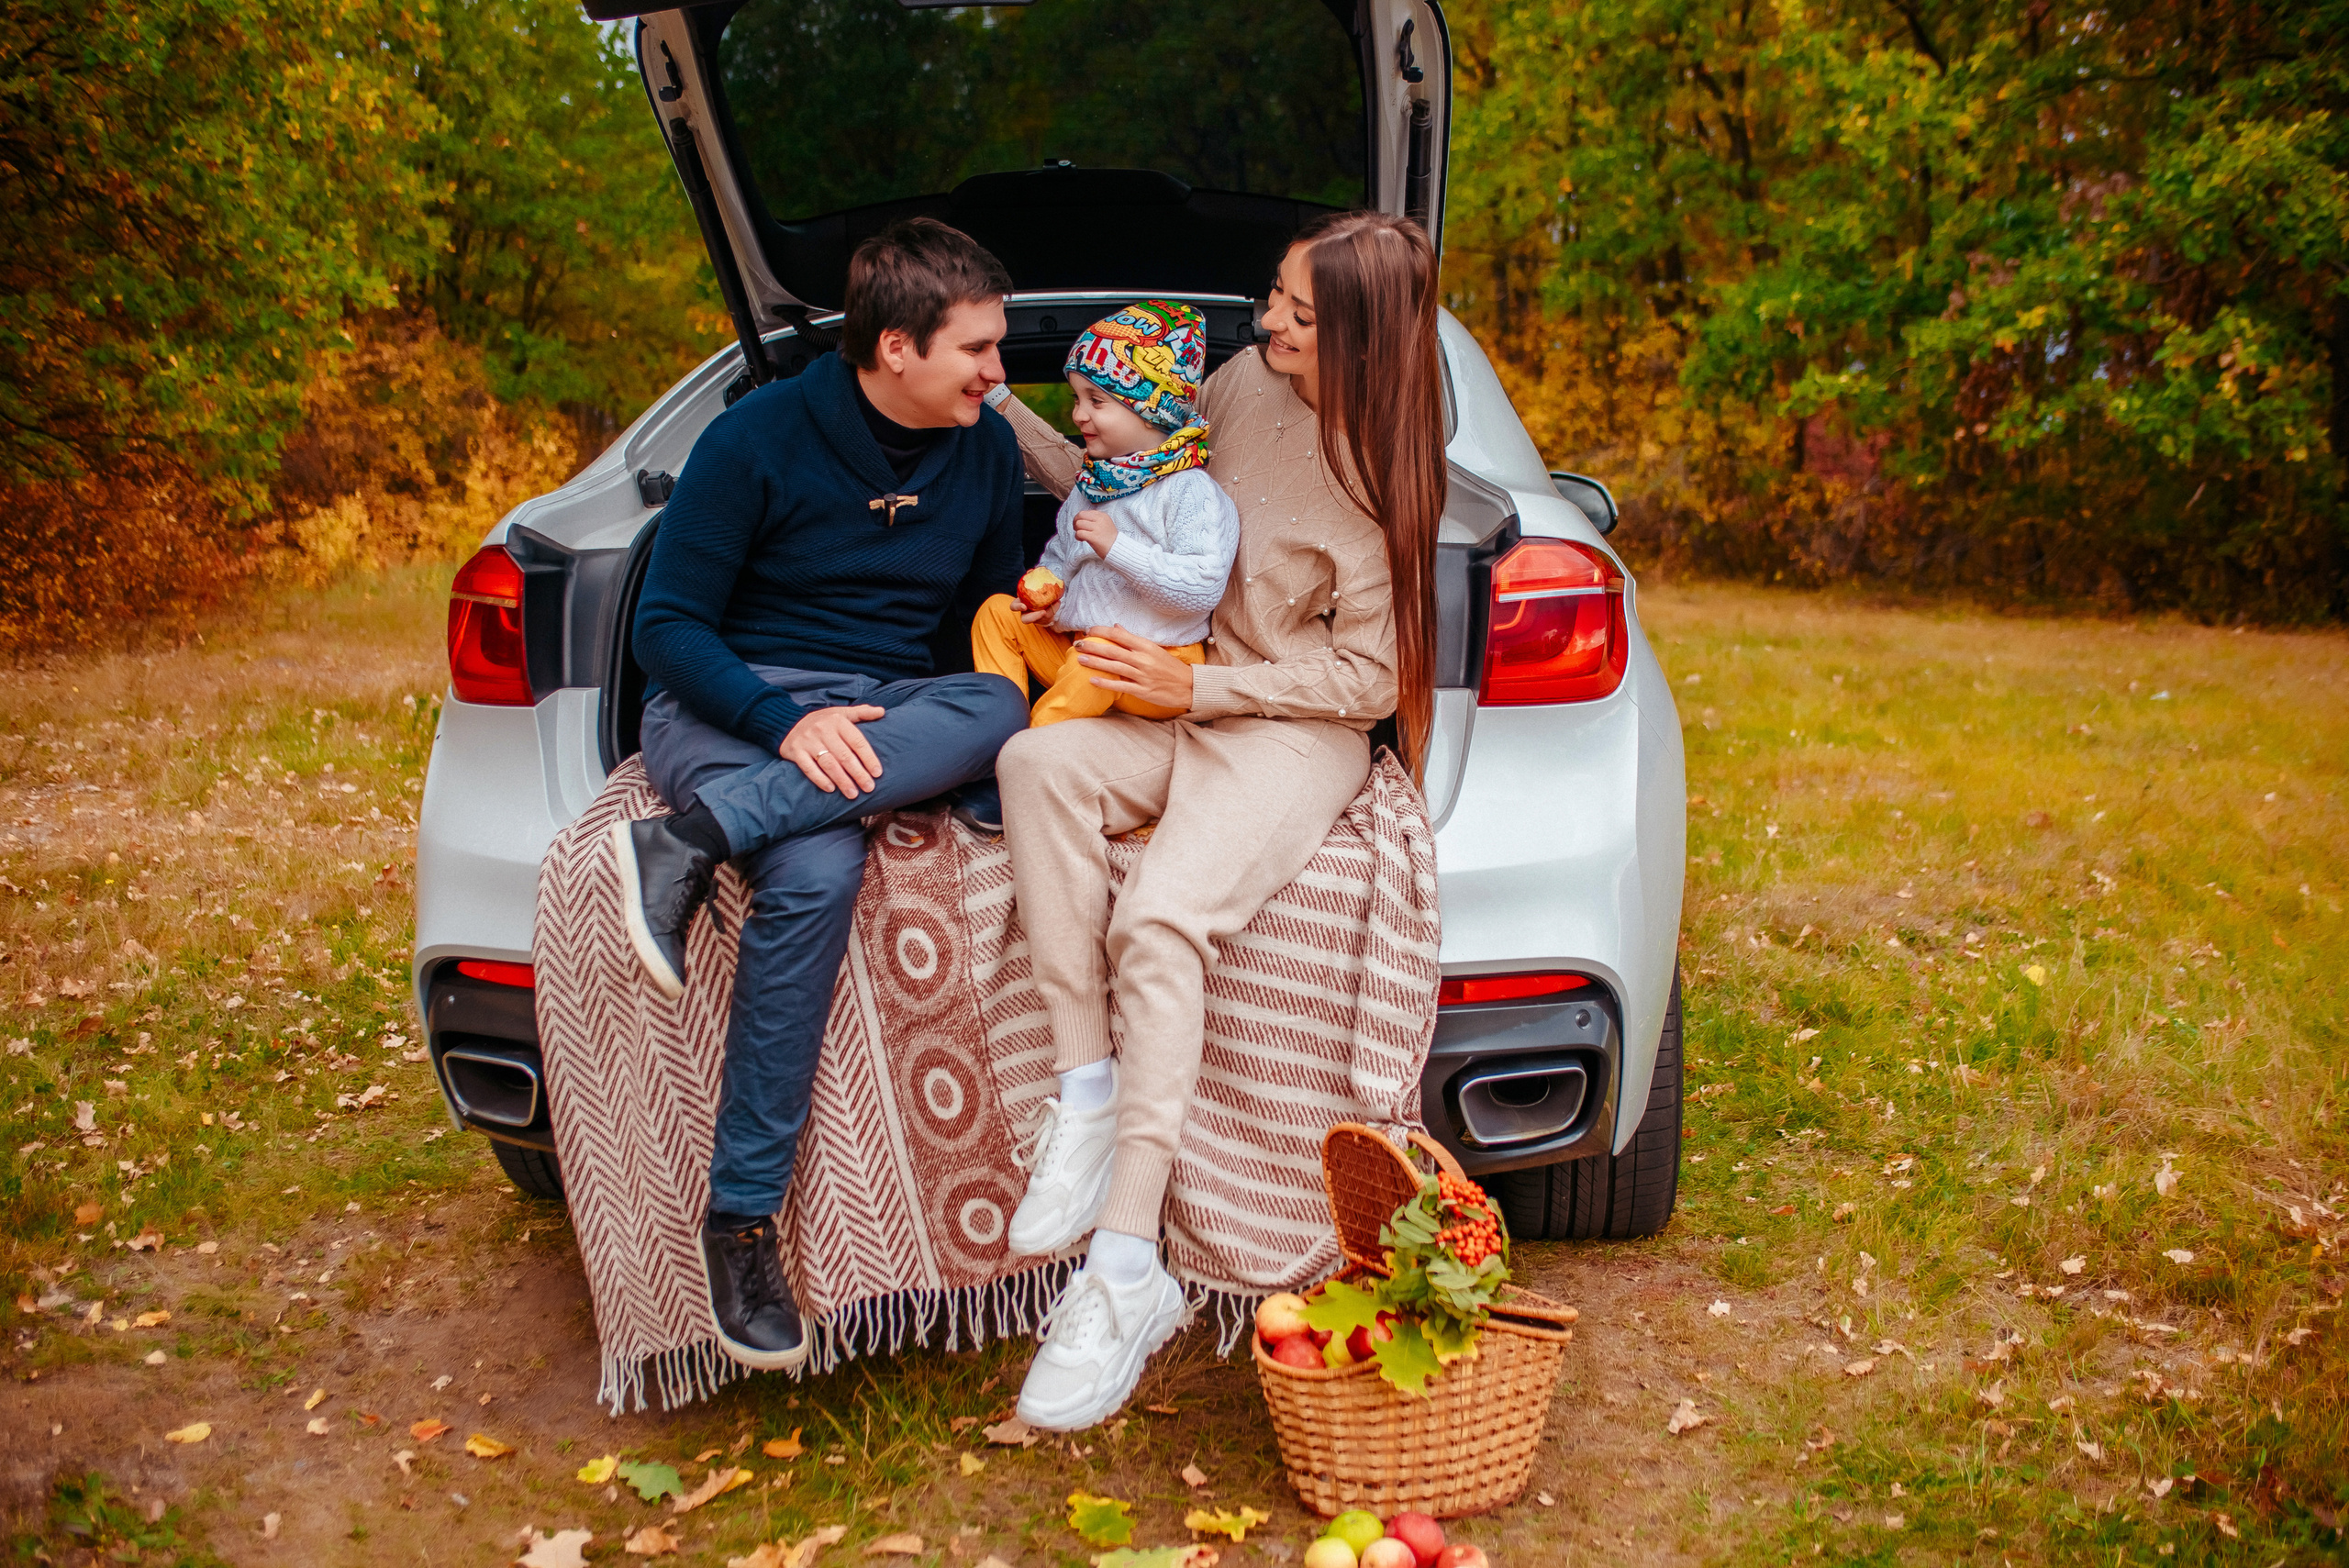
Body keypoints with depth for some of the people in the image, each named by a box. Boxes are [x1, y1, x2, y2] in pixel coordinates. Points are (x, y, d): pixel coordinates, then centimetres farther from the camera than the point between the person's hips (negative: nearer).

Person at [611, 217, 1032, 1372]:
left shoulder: (986, 451, 8)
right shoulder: (758, 440, -6)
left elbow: (985, 627, 19)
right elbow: (667, 625, -6)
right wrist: (785, 722, -24)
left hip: (886, 714, 4)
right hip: (728, 706, -4)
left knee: (999, 708, -33)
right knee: (816, 871, -38)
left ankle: (690, 841, -36)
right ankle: (741, 1221, -29)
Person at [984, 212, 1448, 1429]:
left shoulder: (1383, 474, -9)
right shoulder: (1244, 384, 8)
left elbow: (1367, 679, -9)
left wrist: (1195, 687, -16)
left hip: (1294, 736, -5)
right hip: (1175, 709, 6)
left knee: (1161, 920, -31)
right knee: (1036, 760, -29)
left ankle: (1126, 1272, -29)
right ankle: (1086, 1090, -27)